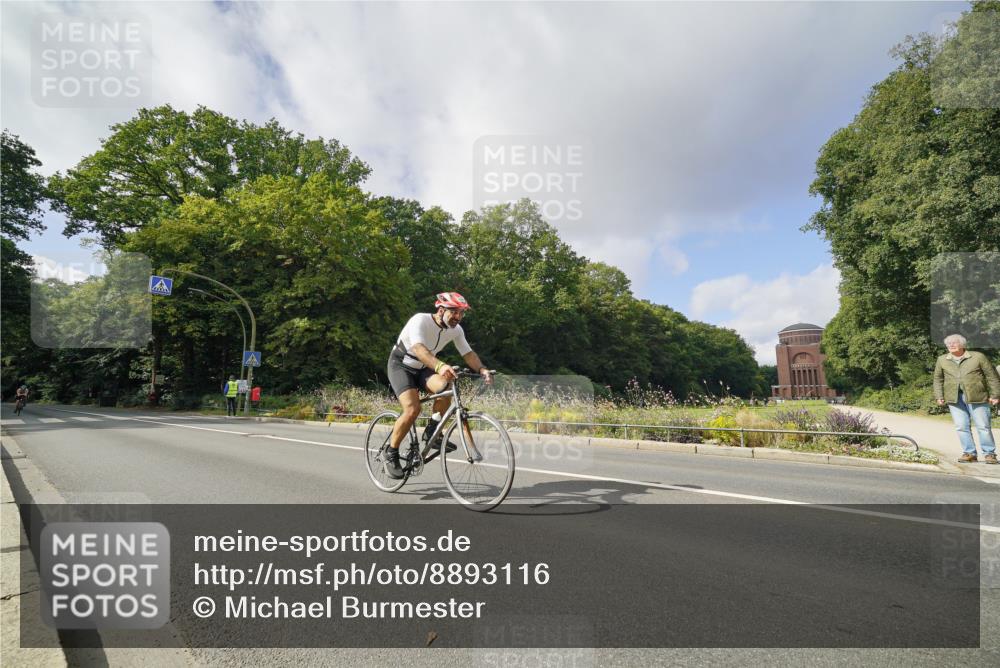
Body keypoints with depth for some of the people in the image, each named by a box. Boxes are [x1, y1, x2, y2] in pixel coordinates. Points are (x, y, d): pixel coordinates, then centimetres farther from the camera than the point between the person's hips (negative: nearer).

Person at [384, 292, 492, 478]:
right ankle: (391, 454, -5)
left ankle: (432, 432, -7)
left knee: (445, 386, -26)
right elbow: (418, 348, -45)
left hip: (423, 369, 5)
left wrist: (481, 369, -29)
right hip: (401, 366, -5)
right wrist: (440, 366, -62)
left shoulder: (456, 330, -8)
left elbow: (468, 353, -8)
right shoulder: (420, 320, -28)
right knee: (412, 409, -25)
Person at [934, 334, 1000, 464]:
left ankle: (989, 453, 12)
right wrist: (939, 396, 8)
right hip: (954, 398, 2)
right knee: (961, 427, 1)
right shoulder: (942, 360, 10)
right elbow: (938, 379, 16)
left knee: (983, 426, 1)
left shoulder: (978, 357, 3)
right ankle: (969, 453, 10)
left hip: (976, 397, -2)